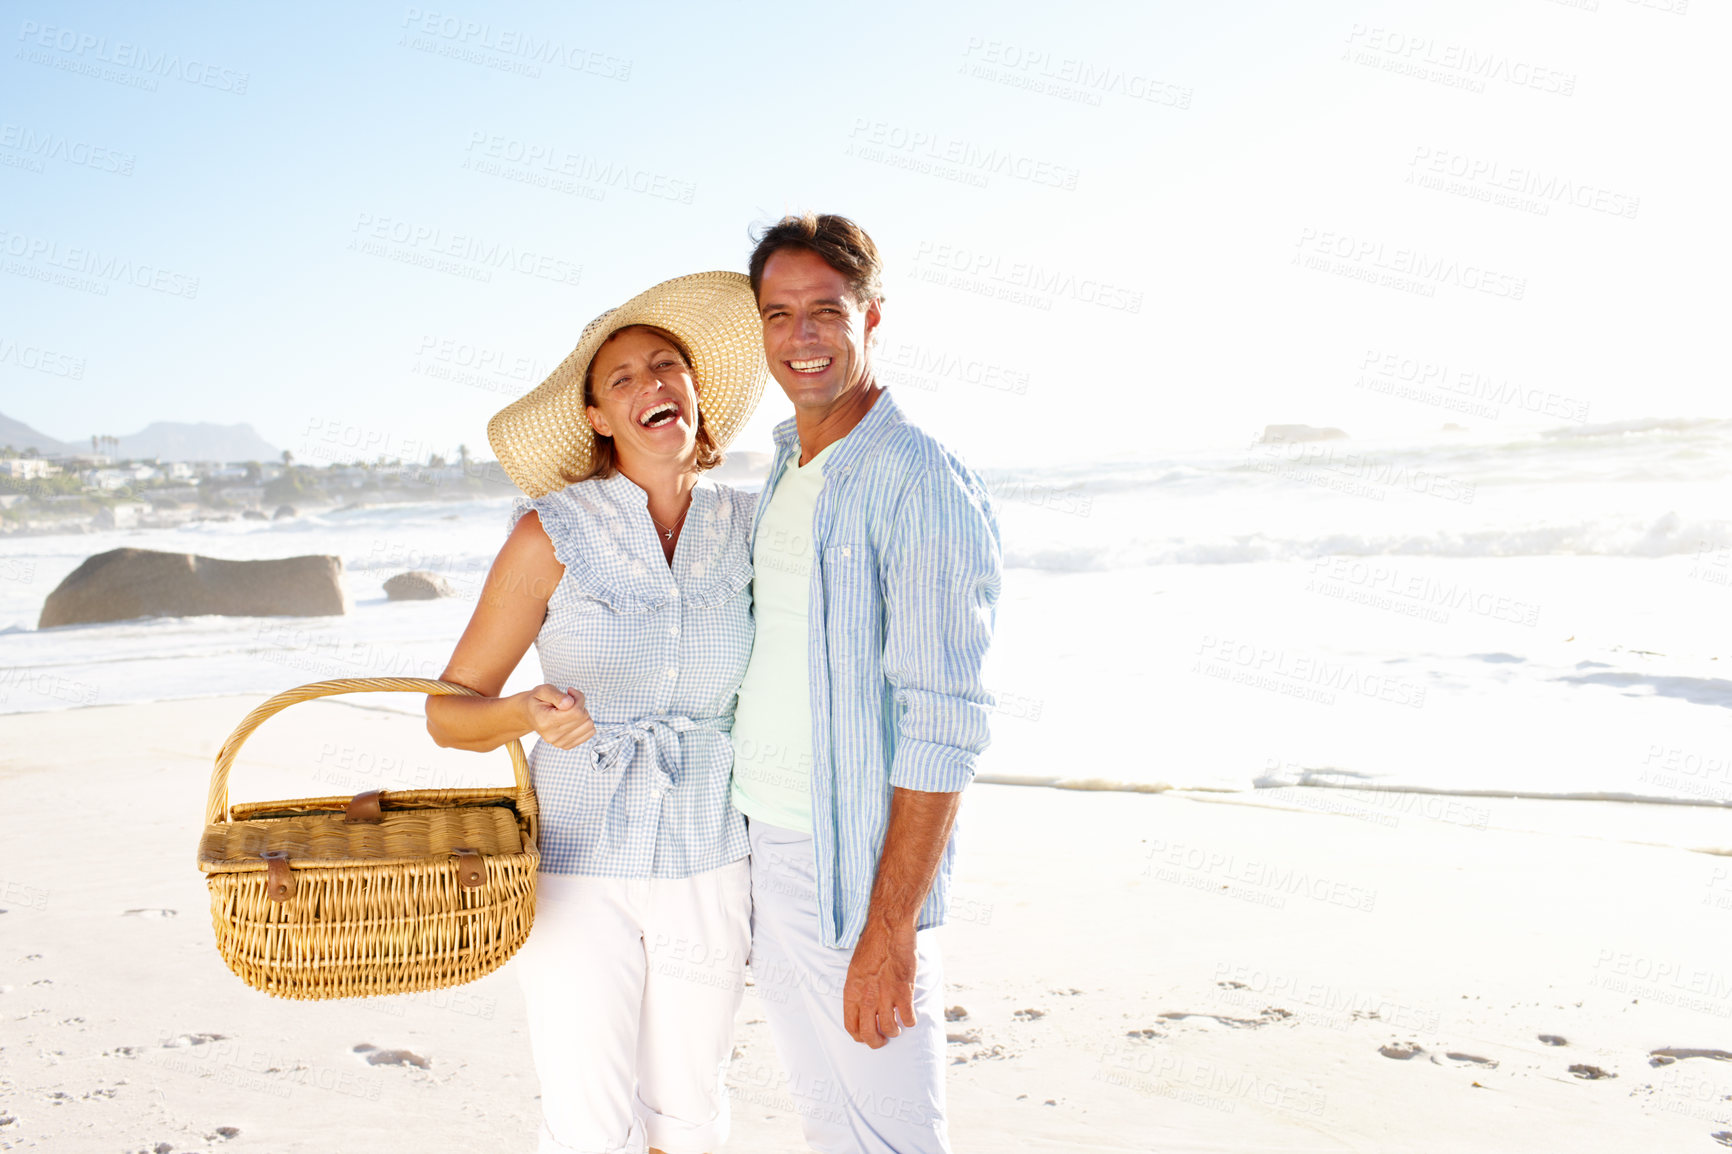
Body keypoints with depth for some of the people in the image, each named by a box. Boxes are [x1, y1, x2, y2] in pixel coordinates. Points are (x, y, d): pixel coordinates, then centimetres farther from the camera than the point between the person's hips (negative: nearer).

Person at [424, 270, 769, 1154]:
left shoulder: (745, 527, -1)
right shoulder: (554, 533, -11)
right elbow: (449, 712, -8)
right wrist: (530, 712, -29)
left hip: (706, 871, 3)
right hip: (577, 871, -3)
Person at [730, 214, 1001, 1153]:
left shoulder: (924, 486, -16)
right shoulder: (785, 470, 11)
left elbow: (942, 728, -20)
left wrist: (890, 933, -22)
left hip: (853, 865, -8)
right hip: (761, 847, 8)